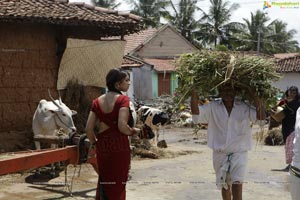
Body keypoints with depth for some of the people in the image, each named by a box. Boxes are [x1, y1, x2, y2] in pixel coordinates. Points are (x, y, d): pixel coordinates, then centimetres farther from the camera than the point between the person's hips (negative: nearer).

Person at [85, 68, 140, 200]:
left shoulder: (97, 101, 6)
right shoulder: (123, 99, -9)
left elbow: (88, 129, 2)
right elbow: (122, 126, -21)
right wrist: (133, 131, -2)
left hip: (102, 146, 5)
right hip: (120, 147, -5)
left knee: (103, 183, 17)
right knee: (118, 185, 8)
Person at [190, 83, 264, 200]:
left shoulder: (245, 108, -5)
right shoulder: (213, 107, -3)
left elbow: (261, 118, -14)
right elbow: (196, 114, -13)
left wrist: (256, 98, -26)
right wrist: (194, 93, -24)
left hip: (239, 153, -2)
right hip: (220, 153, 2)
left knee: (237, 185, -16)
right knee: (224, 186, 18)